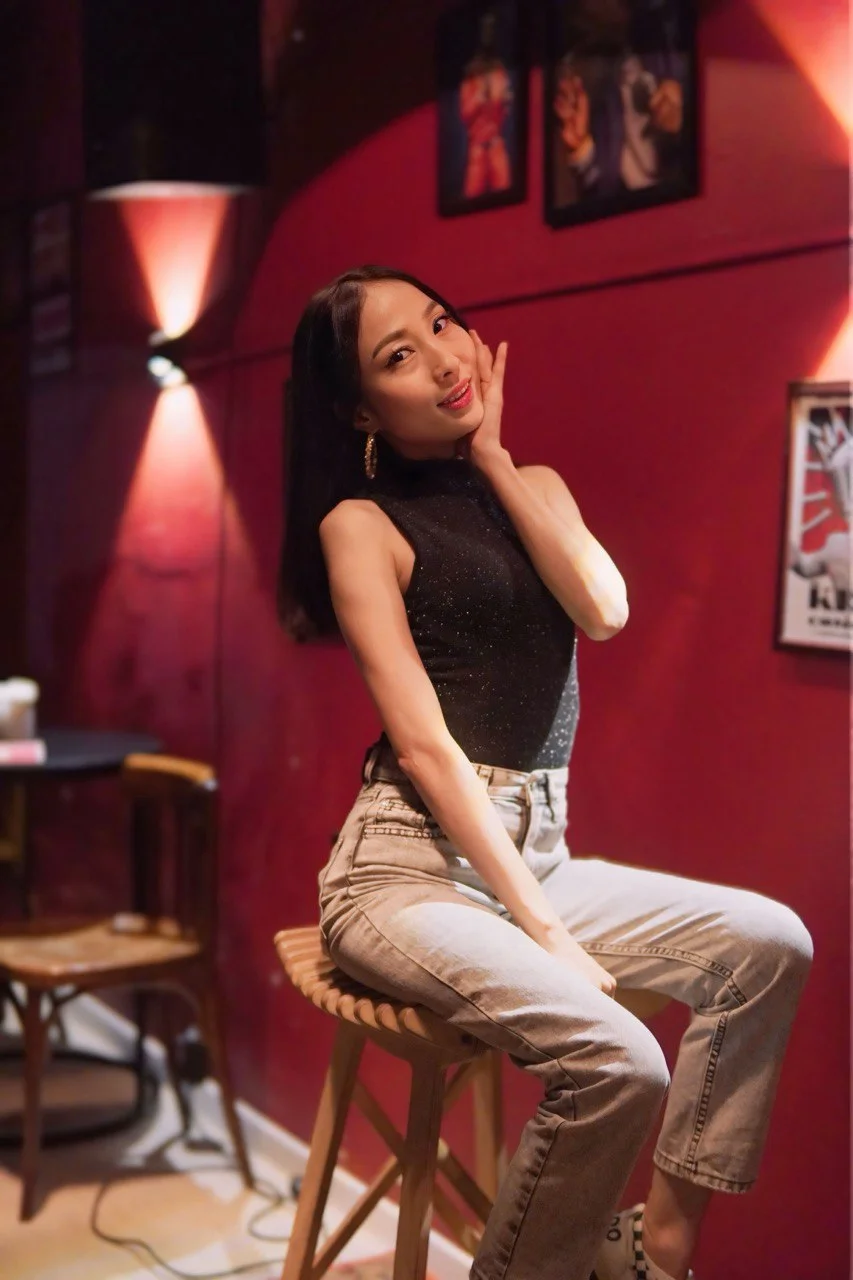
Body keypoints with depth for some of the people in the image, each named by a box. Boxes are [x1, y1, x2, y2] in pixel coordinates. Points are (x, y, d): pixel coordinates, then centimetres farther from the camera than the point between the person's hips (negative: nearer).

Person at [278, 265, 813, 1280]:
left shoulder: (534, 487, 15)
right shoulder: (360, 521, -4)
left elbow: (604, 611, -6)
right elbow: (423, 744, -12)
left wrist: (493, 457, -2)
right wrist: (542, 927, -15)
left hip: (536, 853, 7)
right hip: (409, 867, -7)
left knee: (768, 942, -8)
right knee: (617, 1062, -27)